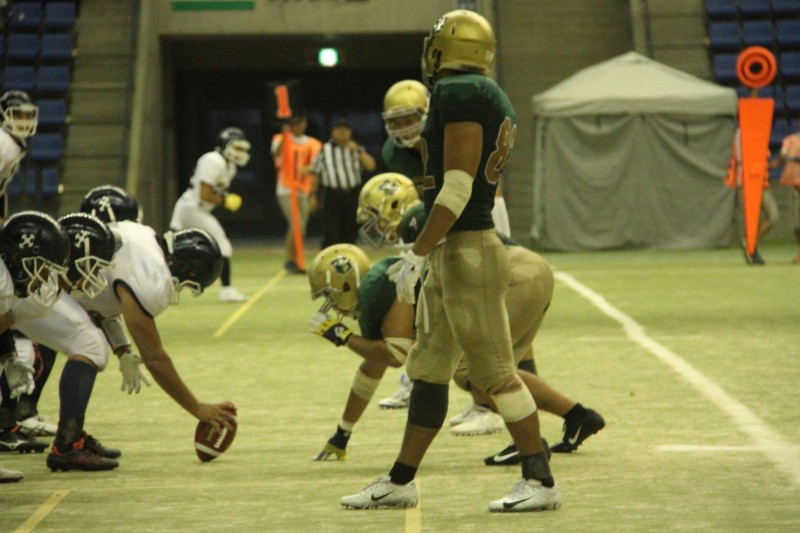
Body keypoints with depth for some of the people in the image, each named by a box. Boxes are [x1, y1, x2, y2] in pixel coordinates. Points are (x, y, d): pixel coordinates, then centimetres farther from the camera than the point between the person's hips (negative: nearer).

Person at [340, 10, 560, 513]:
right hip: (452, 253, 10)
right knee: (428, 369, 14)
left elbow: (458, 187, -20)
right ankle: (400, 481, 21)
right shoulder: (493, 100, 14)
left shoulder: (458, 94, -15)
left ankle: (541, 481, 3)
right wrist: (424, 254, 23)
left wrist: (417, 254, -18)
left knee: (495, 371, -4)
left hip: (466, 250, -10)